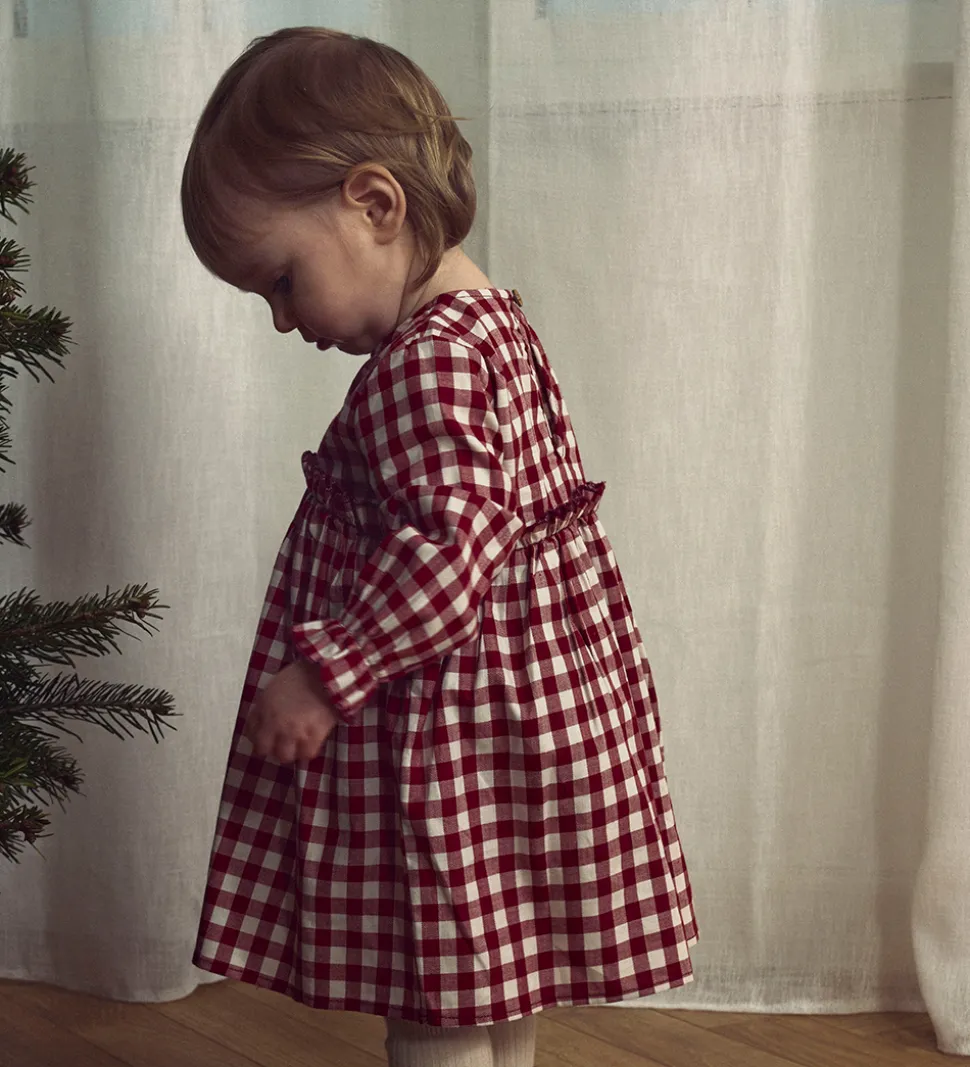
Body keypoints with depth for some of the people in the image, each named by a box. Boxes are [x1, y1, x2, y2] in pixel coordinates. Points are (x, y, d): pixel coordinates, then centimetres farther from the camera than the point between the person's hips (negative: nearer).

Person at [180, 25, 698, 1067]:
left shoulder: (422, 364, -20)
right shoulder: (496, 326, 11)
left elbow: (448, 549, -29)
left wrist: (323, 669, -21)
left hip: (450, 746, -10)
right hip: (533, 713, 10)